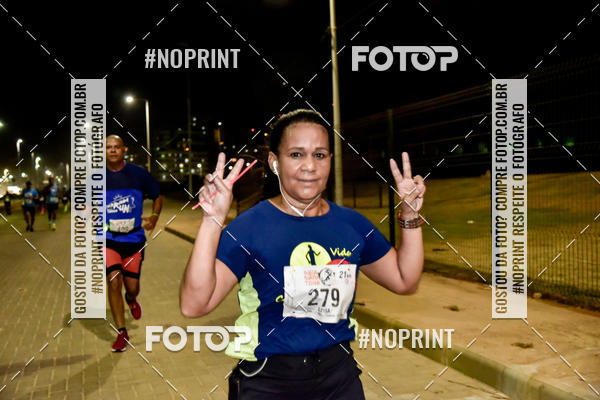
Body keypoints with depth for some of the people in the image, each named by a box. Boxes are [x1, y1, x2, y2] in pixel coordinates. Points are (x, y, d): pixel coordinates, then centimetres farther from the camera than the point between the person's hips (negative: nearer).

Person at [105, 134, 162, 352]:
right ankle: (122, 333, 4)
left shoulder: (139, 174, -1)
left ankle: (131, 300, 47)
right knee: (114, 282, -11)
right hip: (108, 238, 0)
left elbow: (157, 196, 10)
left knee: (132, 287, 6)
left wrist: (154, 216, -8)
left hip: (134, 239, 0)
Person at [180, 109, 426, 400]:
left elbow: (405, 281, 8)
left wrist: (410, 215, -1)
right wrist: (213, 221, -29)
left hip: (339, 376, 4)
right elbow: (194, 304, -22)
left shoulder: (352, 224, -1)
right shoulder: (249, 225, -14)